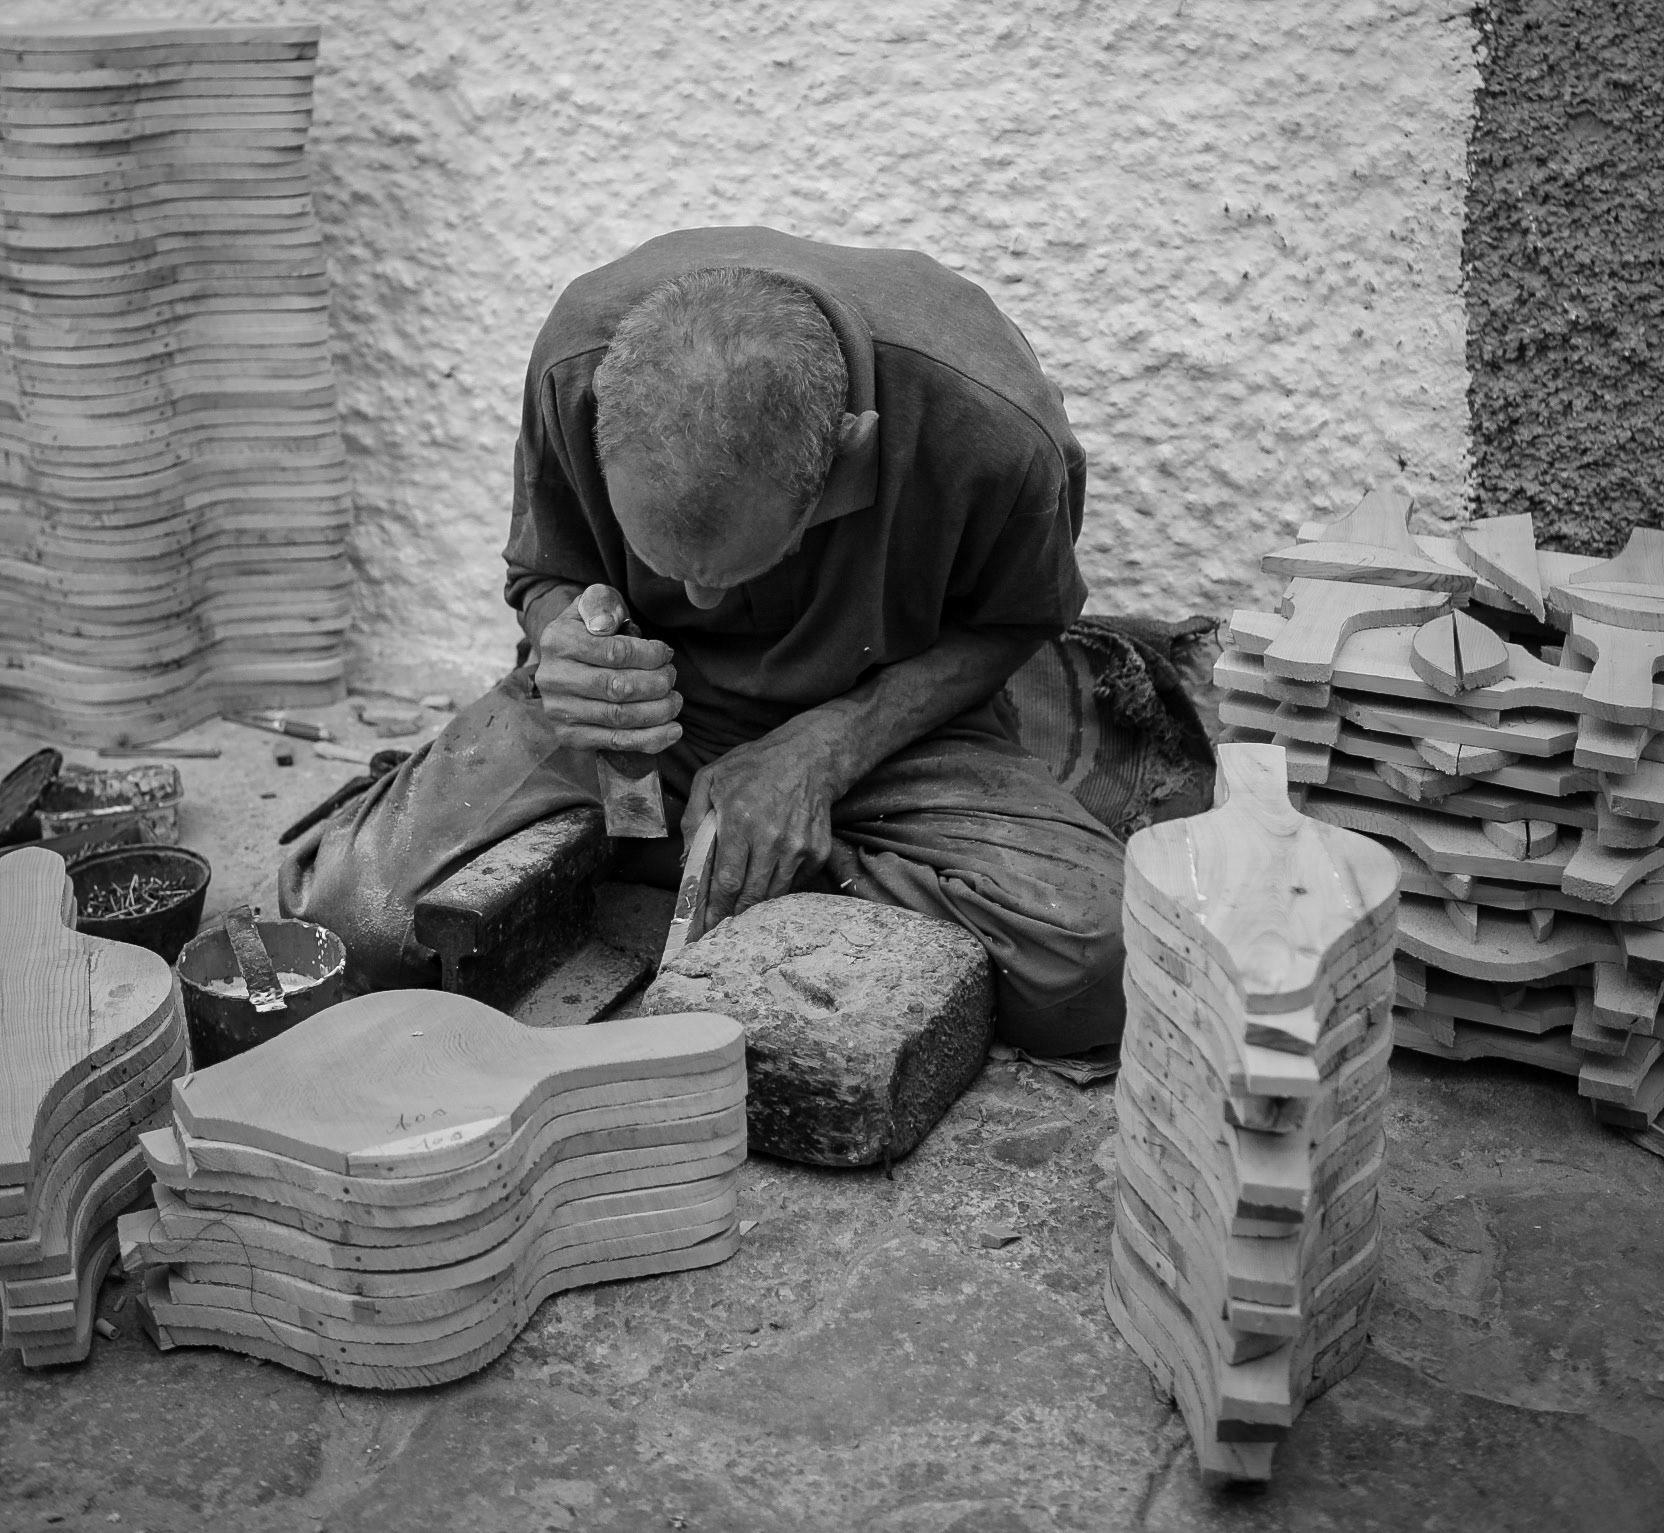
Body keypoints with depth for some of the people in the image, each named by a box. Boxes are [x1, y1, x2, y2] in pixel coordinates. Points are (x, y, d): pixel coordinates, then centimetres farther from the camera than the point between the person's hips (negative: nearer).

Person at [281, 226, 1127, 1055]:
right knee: (345, 912, -20)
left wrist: (824, 749, -23)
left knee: (1090, 952, -29)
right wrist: (567, 657, -28)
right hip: (643, 701, 1)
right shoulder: (578, 364, -24)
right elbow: (544, 576, -3)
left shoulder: (989, 427, -31)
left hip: (883, 717, 0)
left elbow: (1008, 624, -8)